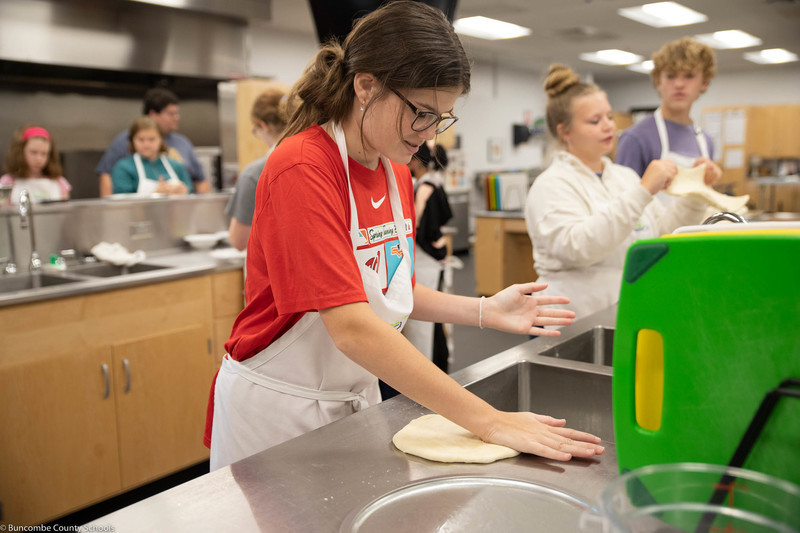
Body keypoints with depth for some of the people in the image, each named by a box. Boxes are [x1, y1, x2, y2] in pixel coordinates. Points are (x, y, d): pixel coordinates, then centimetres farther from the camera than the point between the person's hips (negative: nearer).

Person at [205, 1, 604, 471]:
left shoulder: (397, 173, 1)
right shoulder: (300, 169, -24)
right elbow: (352, 326, -32)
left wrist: (485, 311, -6)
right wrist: (487, 420, -32)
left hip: (359, 397, 7)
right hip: (278, 410, -6)